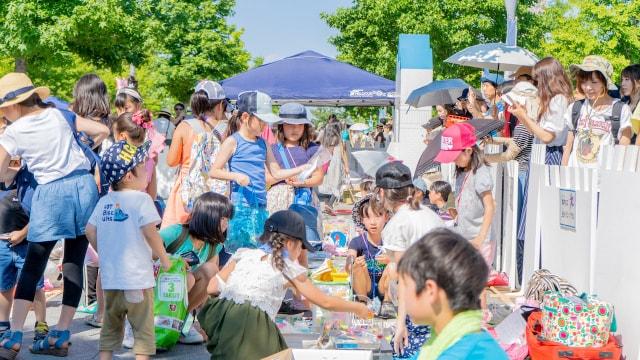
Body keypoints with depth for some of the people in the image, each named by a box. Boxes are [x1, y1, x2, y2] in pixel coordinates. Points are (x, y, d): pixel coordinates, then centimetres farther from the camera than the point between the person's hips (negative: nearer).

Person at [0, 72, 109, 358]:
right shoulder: (58, 115, 8)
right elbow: (102, 131, 9)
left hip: (52, 194, -4)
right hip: (84, 186, 4)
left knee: (32, 267, 5)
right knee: (74, 264, 8)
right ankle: (61, 336, 13)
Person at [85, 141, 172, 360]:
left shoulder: (104, 202, 7)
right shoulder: (141, 199, -11)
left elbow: (90, 231, 8)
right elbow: (150, 232, -18)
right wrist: (164, 258, -6)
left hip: (109, 278, 6)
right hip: (137, 278, -6)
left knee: (110, 329, 17)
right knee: (144, 330, 4)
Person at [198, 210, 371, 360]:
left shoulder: (243, 254, 22)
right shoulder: (289, 268, 17)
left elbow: (211, 288, 13)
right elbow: (325, 302, 24)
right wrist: (357, 307, 38)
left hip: (224, 313, 3)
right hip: (254, 321, -3)